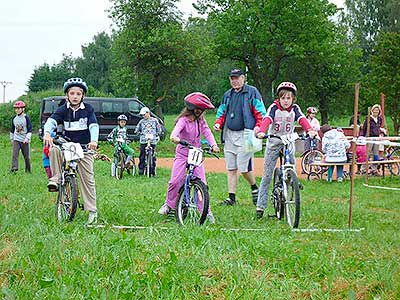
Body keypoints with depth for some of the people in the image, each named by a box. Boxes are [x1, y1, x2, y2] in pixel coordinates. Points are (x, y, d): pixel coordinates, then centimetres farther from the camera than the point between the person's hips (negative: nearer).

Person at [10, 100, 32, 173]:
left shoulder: (26, 118, -7)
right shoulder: (14, 119, 7)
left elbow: (30, 130, -8)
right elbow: (12, 130, 20)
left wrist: (27, 138, -17)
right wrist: (11, 138, 21)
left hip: (24, 140, -3)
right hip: (16, 140, 3)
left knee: (26, 156, 6)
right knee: (14, 154, -15)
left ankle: (28, 170, 19)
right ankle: (14, 169, -23)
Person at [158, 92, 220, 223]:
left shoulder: (201, 120, 6)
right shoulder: (184, 120, -10)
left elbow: (207, 132, -4)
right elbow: (177, 129, -29)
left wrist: (213, 145, -23)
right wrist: (174, 137, -52)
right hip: (182, 153, -3)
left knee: (201, 183, -5)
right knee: (175, 181, -10)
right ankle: (168, 204, 13)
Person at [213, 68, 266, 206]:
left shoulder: (252, 92, 1)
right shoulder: (227, 95, 18)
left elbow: (260, 112, -2)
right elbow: (221, 112, 25)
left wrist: (258, 126, -17)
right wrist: (218, 123, 5)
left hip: (245, 134, -6)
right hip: (229, 134, 6)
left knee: (244, 167, -10)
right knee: (231, 168, 6)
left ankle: (254, 188, 16)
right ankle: (231, 197, 10)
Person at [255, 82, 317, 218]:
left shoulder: (294, 109, 0)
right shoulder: (274, 108, -6)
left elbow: (302, 119, -18)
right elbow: (267, 119, -23)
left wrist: (310, 130, -39)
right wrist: (261, 131, -44)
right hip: (273, 143, -1)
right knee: (267, 176, 0)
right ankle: (260, 206, 4)